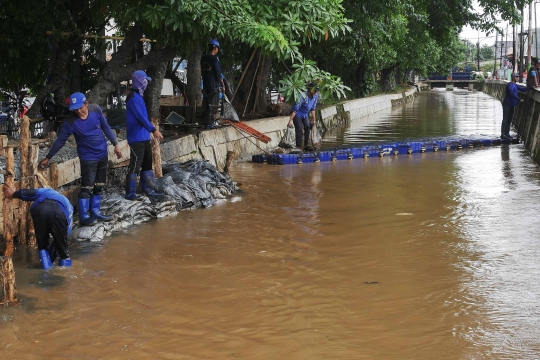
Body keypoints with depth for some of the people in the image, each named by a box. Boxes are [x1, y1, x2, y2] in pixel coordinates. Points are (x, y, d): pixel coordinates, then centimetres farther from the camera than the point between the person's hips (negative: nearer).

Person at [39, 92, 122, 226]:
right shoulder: (71, 121, -20)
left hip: (102, 154, 4)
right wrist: (48, 158, -7)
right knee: (87, 187, -6)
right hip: (88, 157, -4)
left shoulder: (96, 109, -11)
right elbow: (61, 140, -11)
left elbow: (106, 127, 3)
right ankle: (84, 217, 2)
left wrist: (115, 144, 5)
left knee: (99, 186, 12)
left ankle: (95, 212, 24)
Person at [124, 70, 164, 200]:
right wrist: (154, 130, -28)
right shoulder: (133, 97, -15)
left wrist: (152, 129, 23)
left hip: (144, 137, 10)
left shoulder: (139, 96, 16)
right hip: (136, 138, -10)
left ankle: (148, 189, 21)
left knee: (147, 164, 14)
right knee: (135, 165, -8)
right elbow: (140, 117, -24)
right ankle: (130, 193, -4)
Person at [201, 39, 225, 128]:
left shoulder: (203, 59, 10)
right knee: (213, 104, -4)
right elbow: (218, 74, -15)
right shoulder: (215, 59, -14)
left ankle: (207, 121, 19)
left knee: (207, 104, 13)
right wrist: (223, 85, -8)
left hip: (205, 85, 8)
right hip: (214, 85, -8)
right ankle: (210, 123, -4)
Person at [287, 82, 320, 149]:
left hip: (305, 114, 6)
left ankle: (306, 145, 2)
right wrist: (291, 120, -30)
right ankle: (298, 146, -1)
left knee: (308, 126, -6)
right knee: (299, 129, -9)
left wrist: (314, 119, 5)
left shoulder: (315, 96, -13)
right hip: (297, 114, -6)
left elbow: (312, 108, 1)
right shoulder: (303, 97, -34)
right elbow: (295, 109, -30)